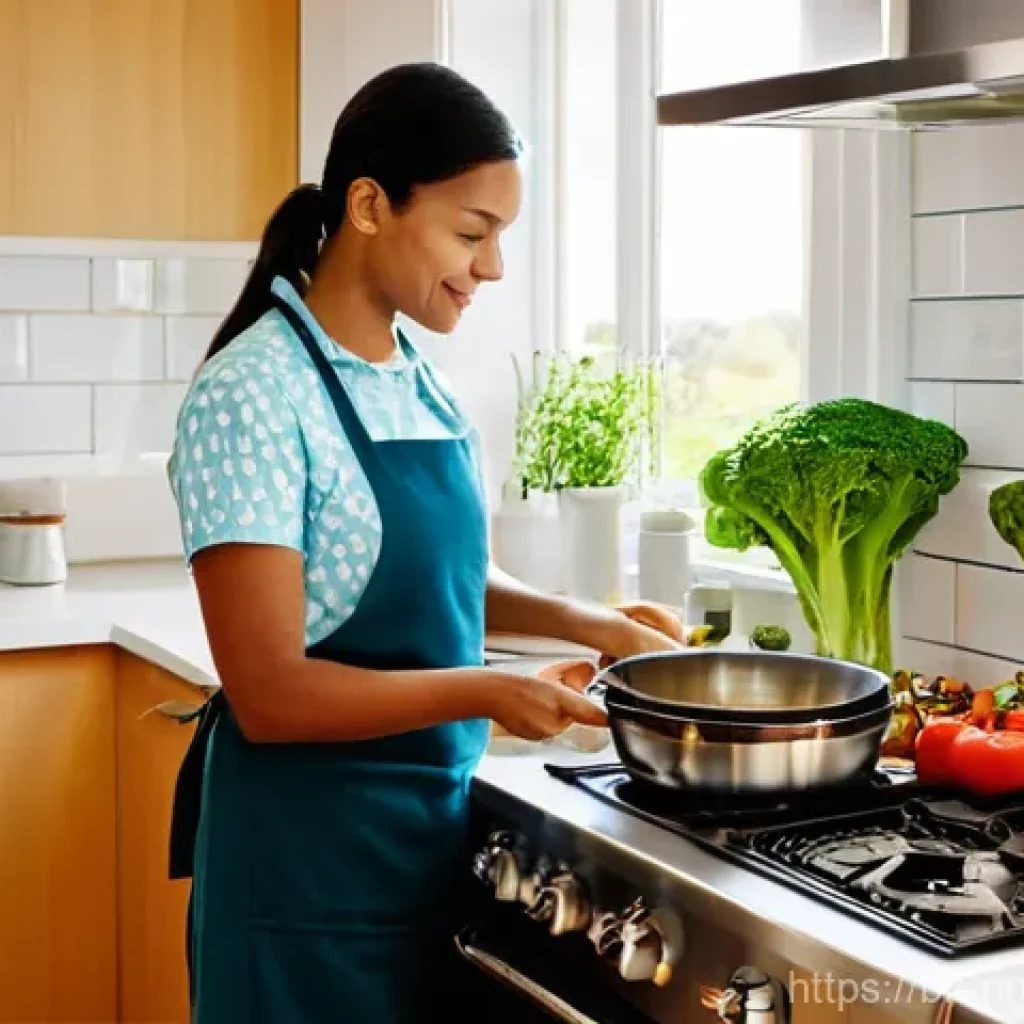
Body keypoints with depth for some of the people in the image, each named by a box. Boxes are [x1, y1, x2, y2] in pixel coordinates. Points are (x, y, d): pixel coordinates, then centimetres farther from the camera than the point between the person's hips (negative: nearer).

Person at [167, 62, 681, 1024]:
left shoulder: (424, 383, 5)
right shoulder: (254, 394, -18)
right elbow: (270, 693, -21)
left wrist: (587, 624, 2)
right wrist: (483, 692, -28)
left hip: (429, 825, 7)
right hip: (310, 849, -7)